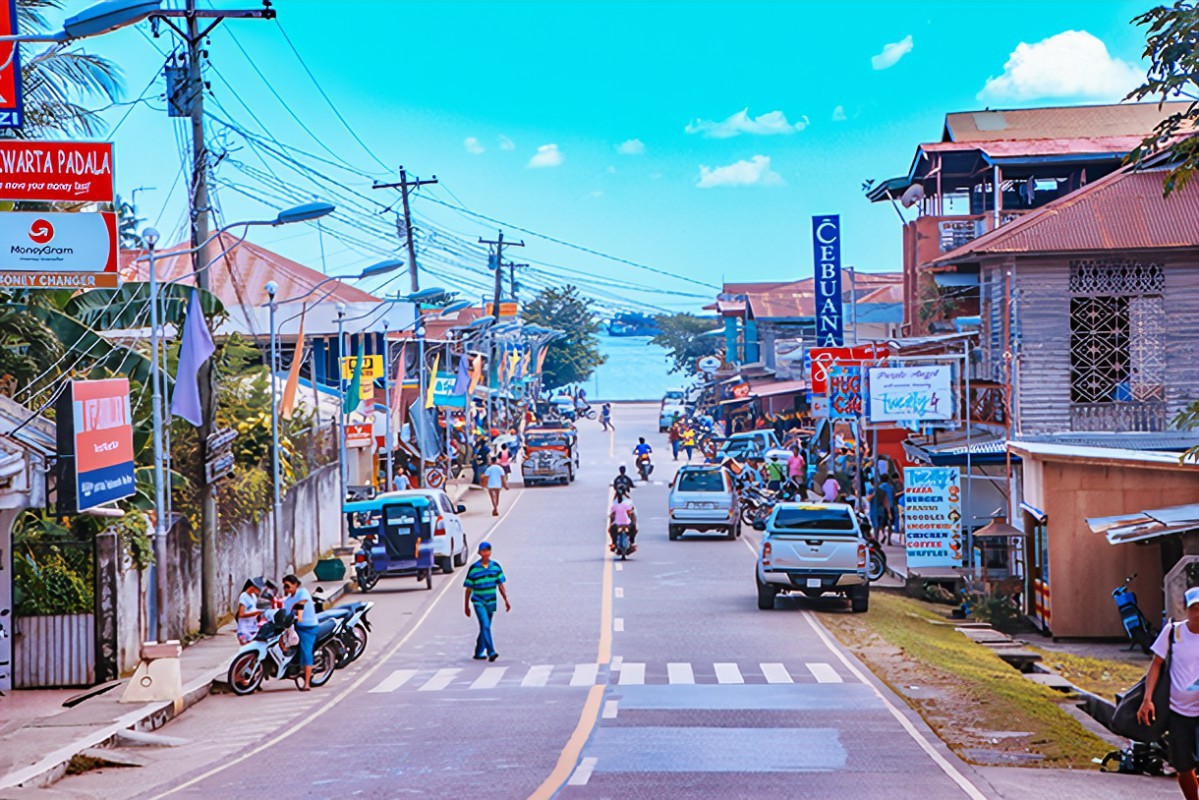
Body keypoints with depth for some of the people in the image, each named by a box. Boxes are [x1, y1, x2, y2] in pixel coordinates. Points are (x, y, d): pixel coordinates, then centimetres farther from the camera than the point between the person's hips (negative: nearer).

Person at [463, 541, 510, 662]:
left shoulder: (496, 566, 1)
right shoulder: (473, 568, -8)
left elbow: (500, 585, 7)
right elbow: (469, 588, -1)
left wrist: (506, 601, 2)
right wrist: (466, 606, 3)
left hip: (491, 602, 4)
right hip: (478, 602, -4)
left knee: (485, 628, 13)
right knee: (485, 626, -18)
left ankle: (479, 653, 26)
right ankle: (491, 652, -23)